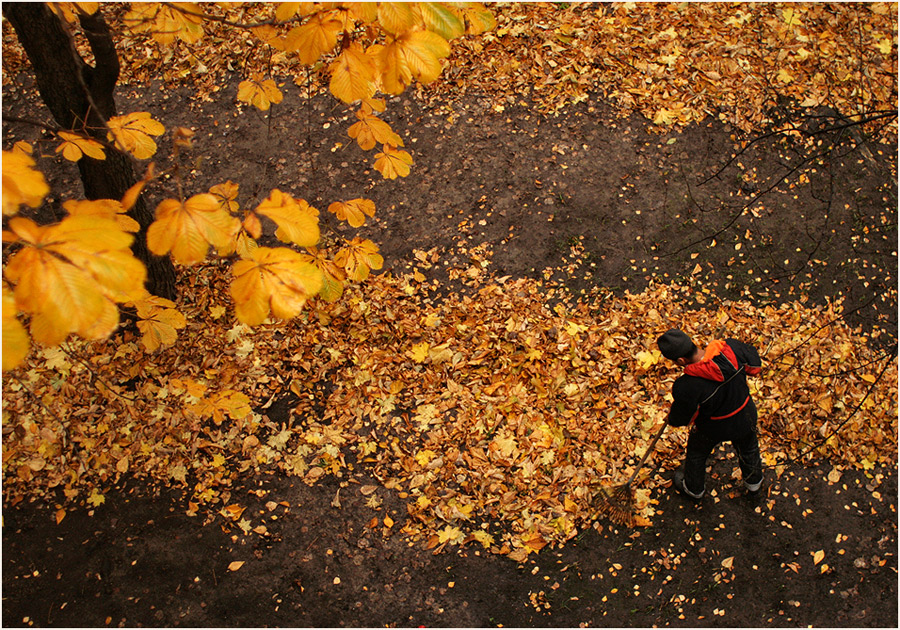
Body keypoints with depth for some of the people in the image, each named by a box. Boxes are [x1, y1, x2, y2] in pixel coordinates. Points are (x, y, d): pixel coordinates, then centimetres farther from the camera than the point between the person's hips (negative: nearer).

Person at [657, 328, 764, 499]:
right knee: (748, 448, 35)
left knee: (696, 454, 30)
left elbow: (681, 418, -18)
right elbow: (755, 366, -5)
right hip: (746, 417, 4)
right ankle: (754, 482, 63)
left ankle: (694, 488, 56)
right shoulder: (732, 348, -27)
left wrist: (670, 419, 5)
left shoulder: (687, 387, -38)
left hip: (713, 428, -3)